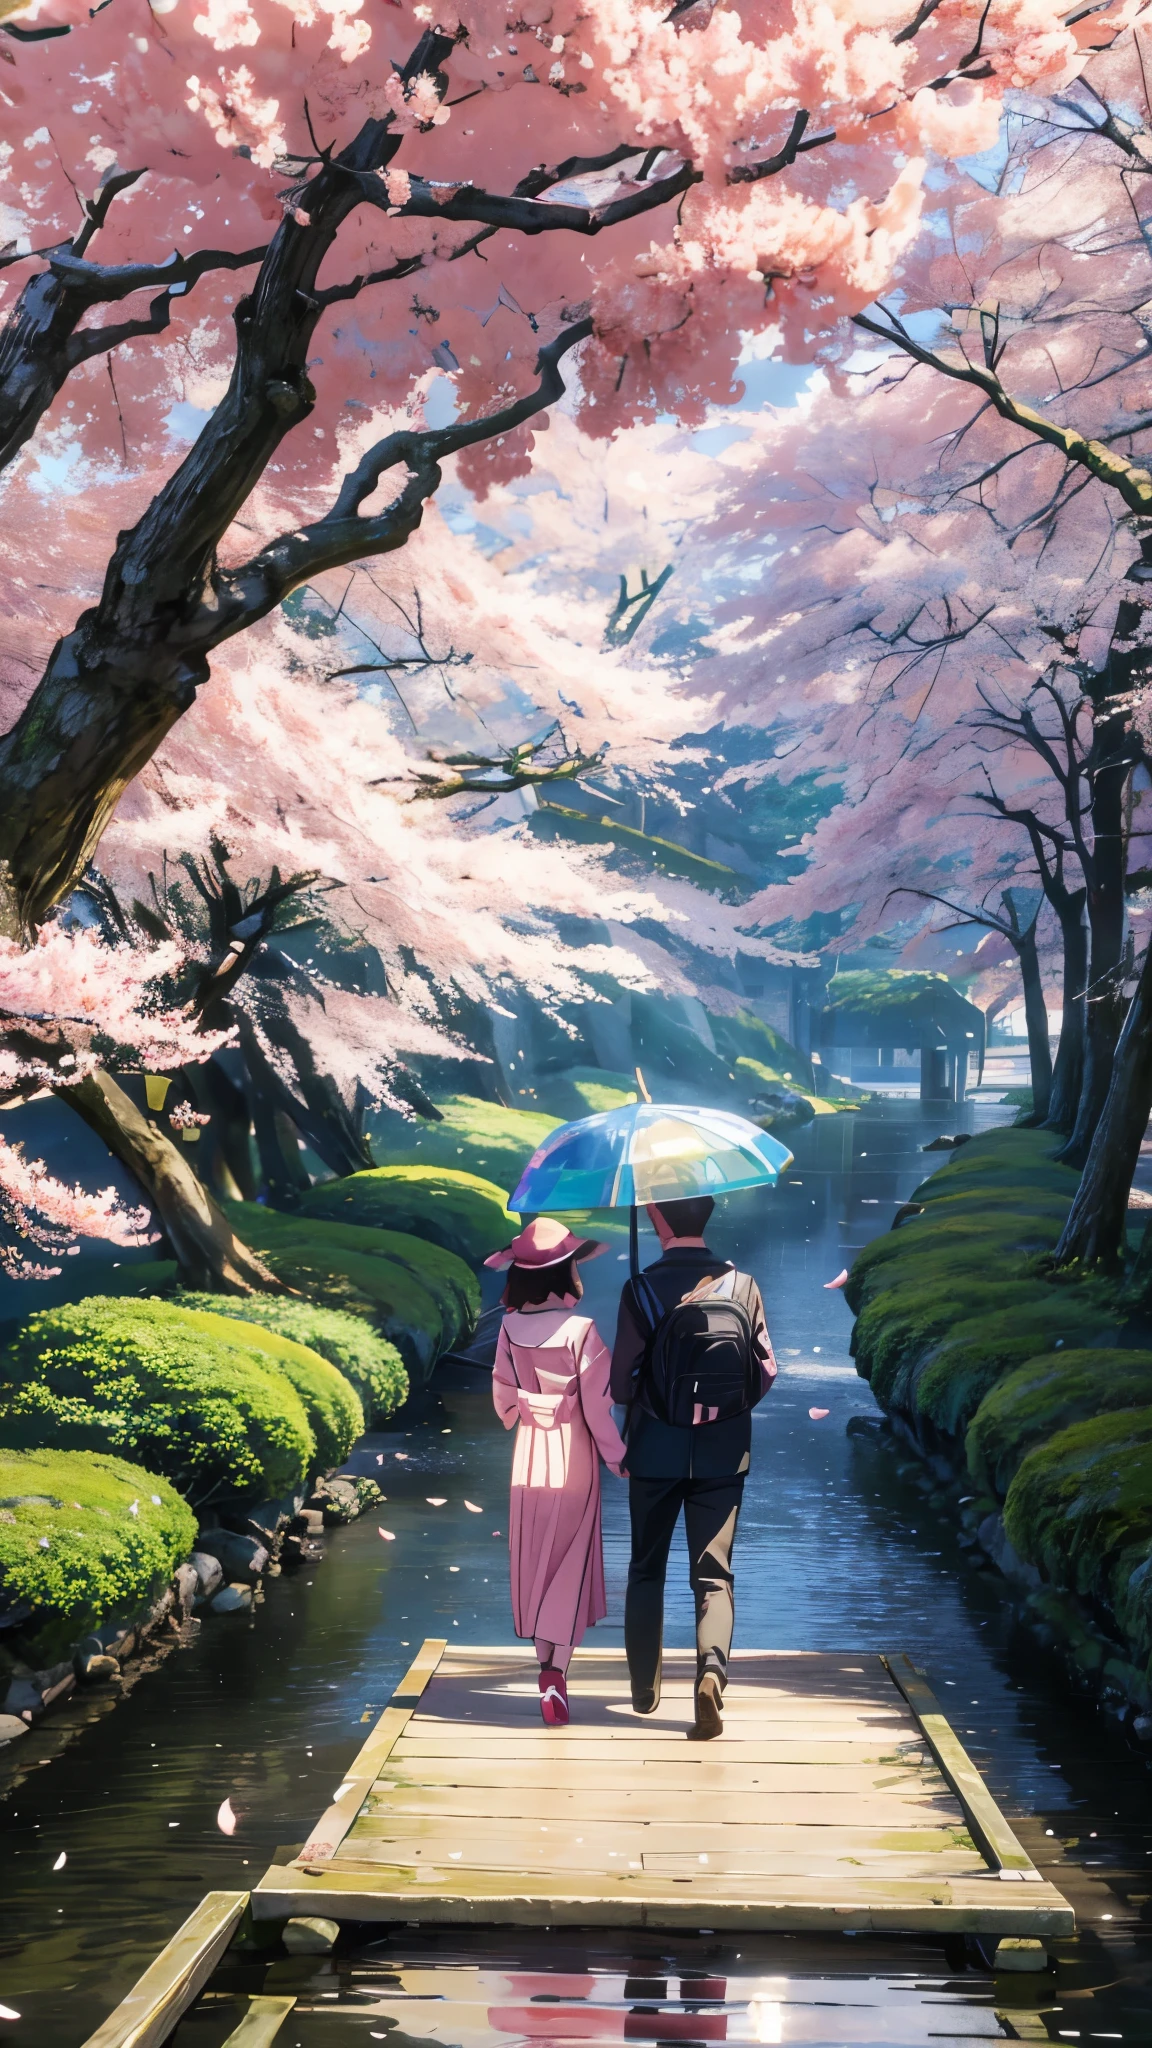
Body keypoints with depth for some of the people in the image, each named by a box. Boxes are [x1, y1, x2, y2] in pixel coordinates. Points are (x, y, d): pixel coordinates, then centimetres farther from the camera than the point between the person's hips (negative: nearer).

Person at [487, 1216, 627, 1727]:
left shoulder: (511, 1328, -5)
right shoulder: (580, 1329, -18)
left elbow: (503, 1395, 6)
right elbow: (597, 1402, -14)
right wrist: (616, 1456, -2)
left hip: (528, 1452, 4)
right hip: (573, 1453, -4)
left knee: (533, 1559, 17)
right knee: (572, 1560, 2)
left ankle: (545, 1660, 28)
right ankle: (555, 1670, -11)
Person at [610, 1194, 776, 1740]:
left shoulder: (641, 1290, -12)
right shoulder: (742, 1285, -5)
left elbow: (621, 1382, -11)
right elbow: (766, 1369, 0)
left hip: (655, 1450, -1)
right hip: (723, 1454, 1)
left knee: (646, 1568, 16)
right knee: (713, 1572, 5)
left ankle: (644, 1687, 24)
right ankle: (712, 1665, -19)